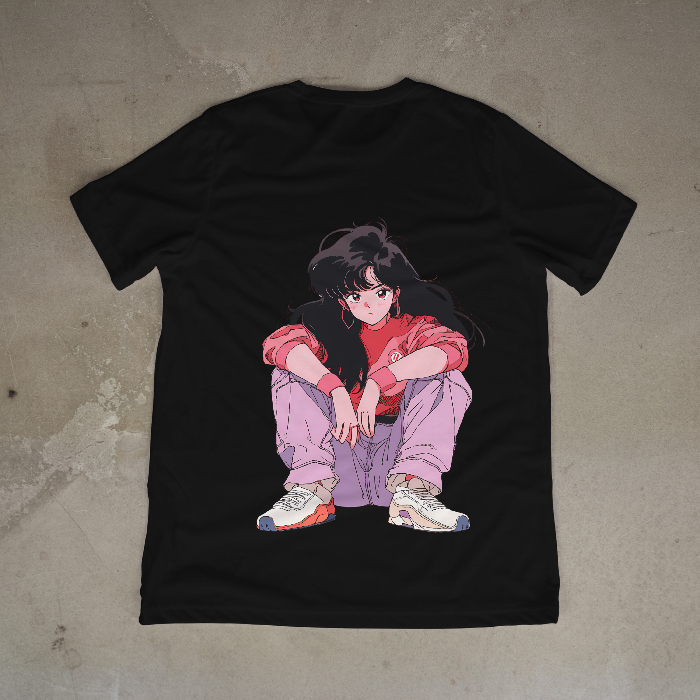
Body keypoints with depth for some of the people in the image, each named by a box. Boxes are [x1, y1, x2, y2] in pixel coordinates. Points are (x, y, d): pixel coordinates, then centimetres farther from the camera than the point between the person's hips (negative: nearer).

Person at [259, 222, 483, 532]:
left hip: (399, 444, -1)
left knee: (448, 381, -21)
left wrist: (377, 381, -34)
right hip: (340, 441, 1)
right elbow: (278, 343, -21)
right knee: (290, 376, -15)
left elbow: (453, 348, -26)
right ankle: (311, 489, -27)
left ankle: (413, 490, -34)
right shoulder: (326, 323, 1)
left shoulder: (412, 324, -2)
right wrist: (337, 390, -35)